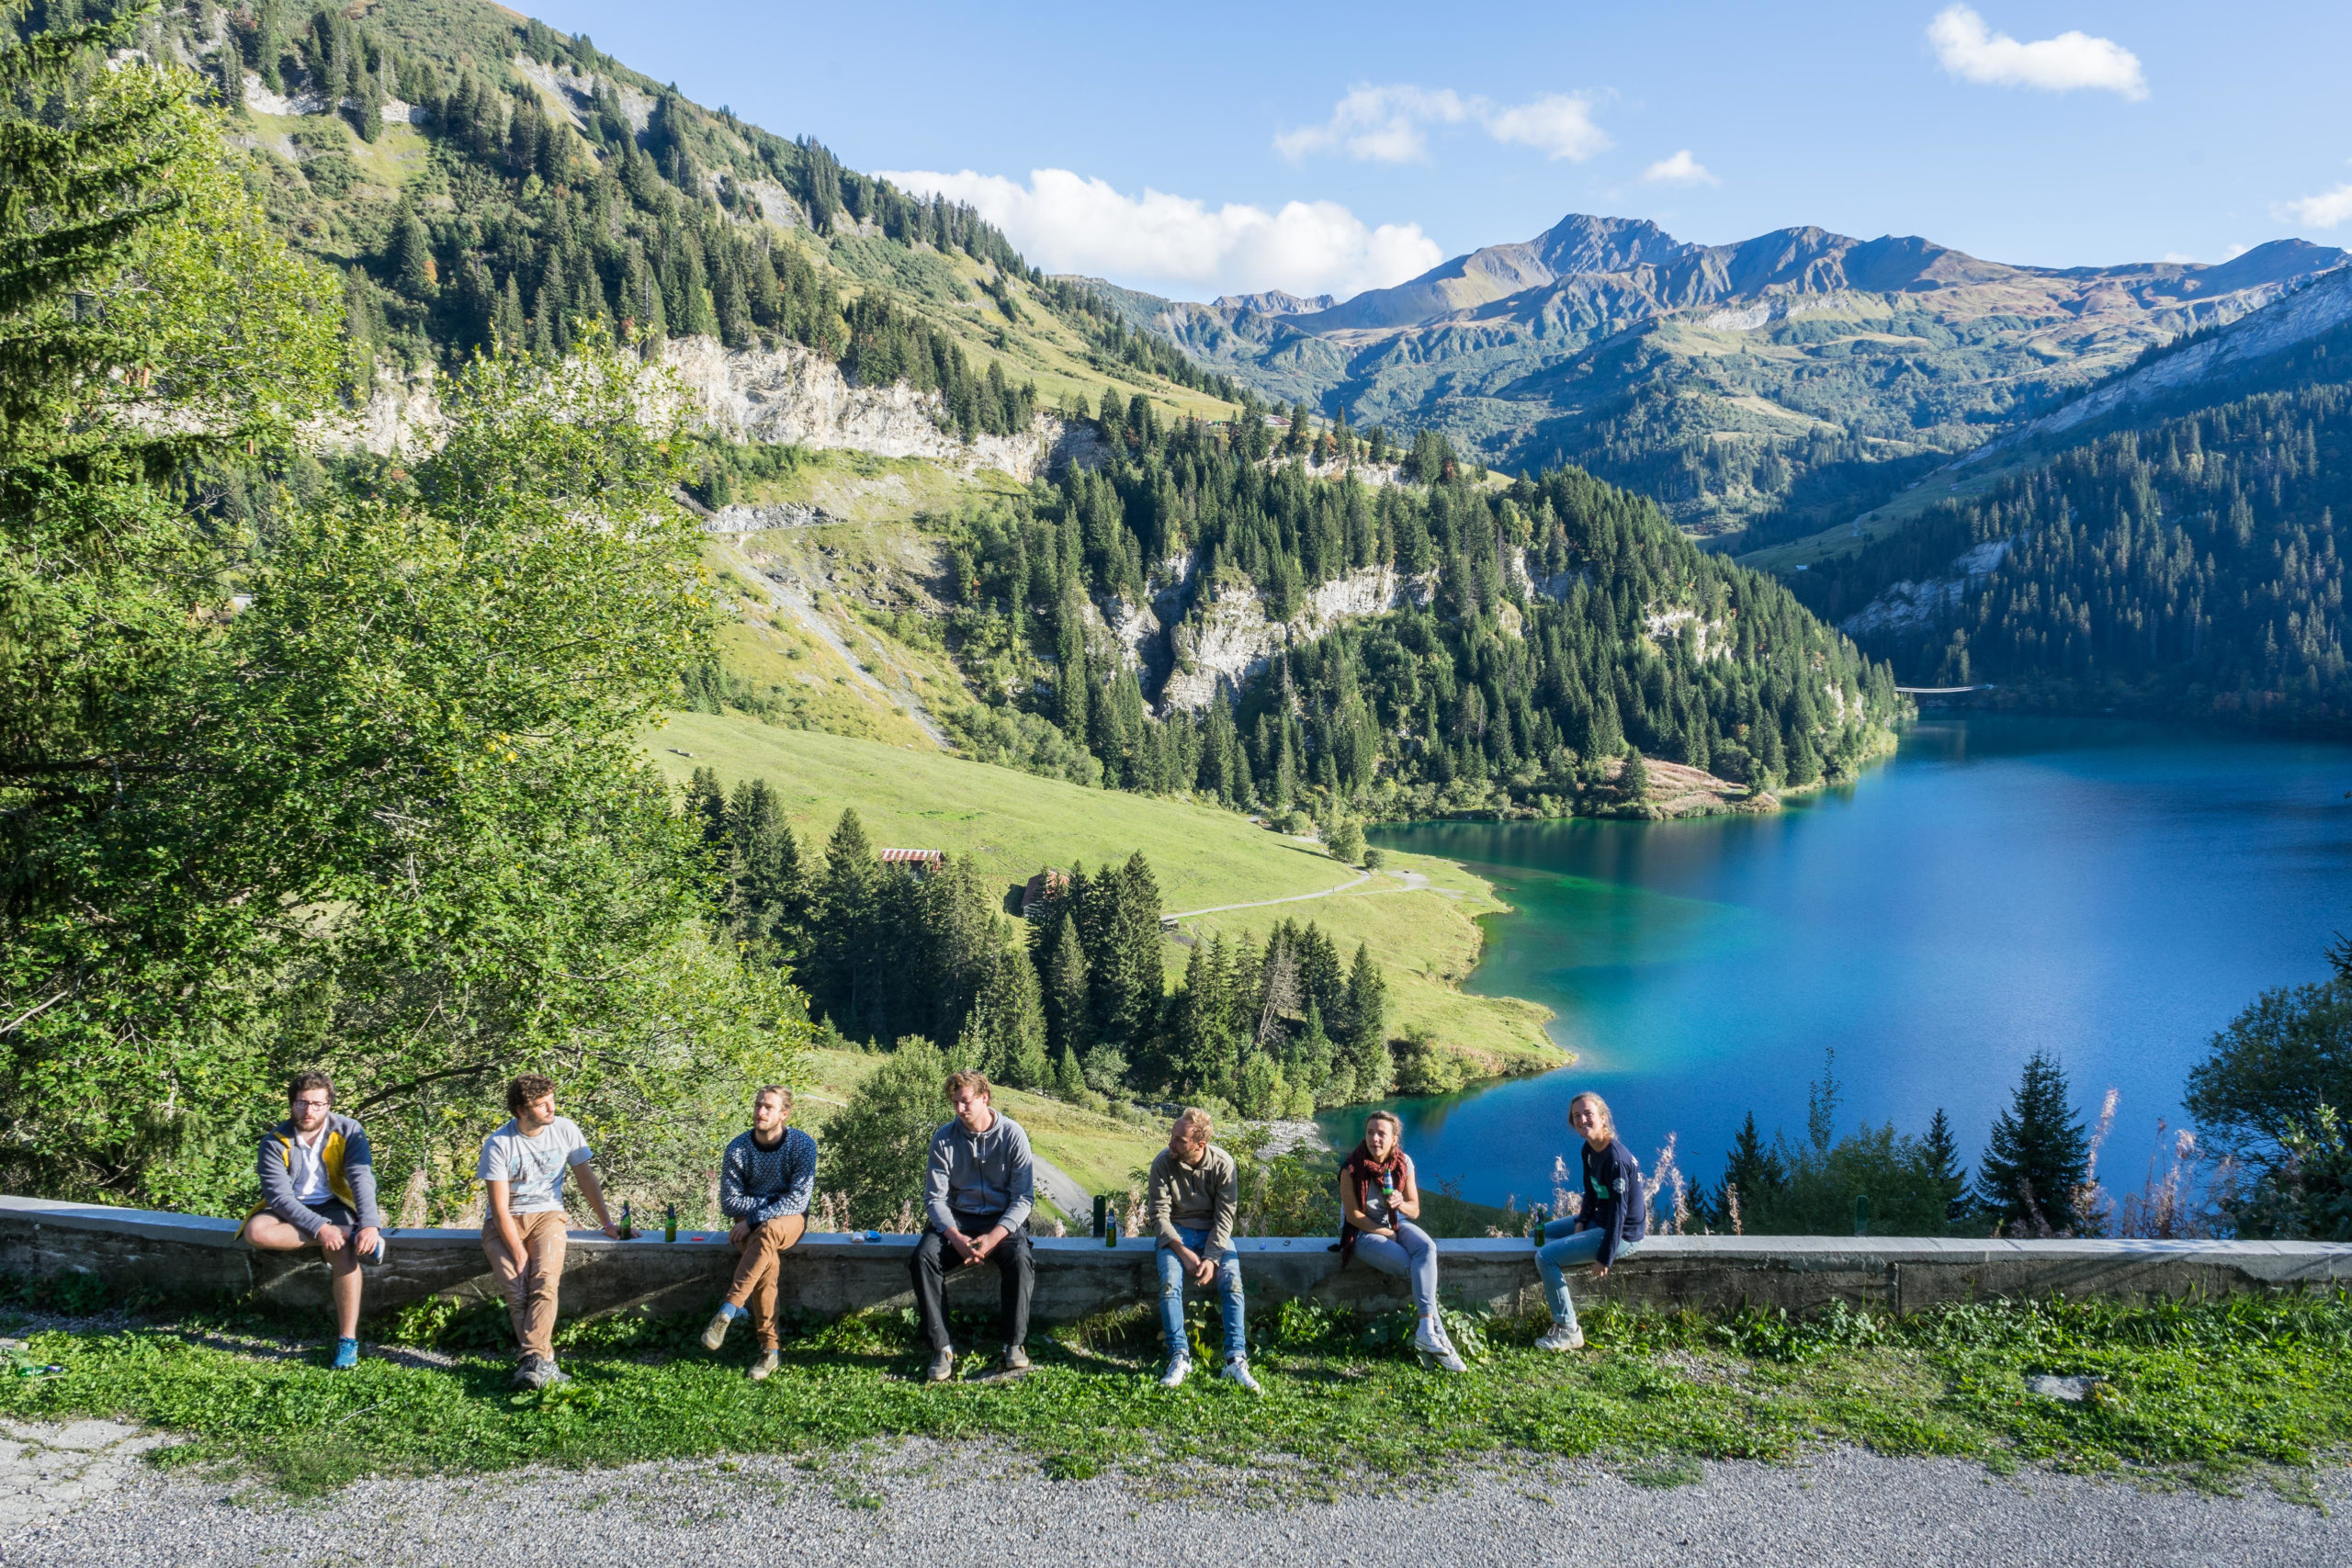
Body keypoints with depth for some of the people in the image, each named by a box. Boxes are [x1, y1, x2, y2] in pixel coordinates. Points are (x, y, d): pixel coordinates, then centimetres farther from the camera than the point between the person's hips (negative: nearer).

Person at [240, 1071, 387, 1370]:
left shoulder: (348, 1132, -9)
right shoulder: (275, 1141, -10)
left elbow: (362, 1180, -20)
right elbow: (279, 1196, -19)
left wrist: (370, 1224, -37)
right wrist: (319, 1228, -33)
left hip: (333, 1207, -1)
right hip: (291, 1212, 1)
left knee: (344, 1250, -33)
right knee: (256, 1231, -33)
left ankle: (348, 1341, -26)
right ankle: (349, 1233, -30)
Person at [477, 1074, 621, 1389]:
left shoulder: (565, 1130, -4)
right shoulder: (498, 1145, -12)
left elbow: (586, 1179, 8)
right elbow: (500, 1208, -12)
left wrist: (607, 1224, 6)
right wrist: (519, 1253, -19)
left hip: (547, 1216, 1)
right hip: (505, 1222, -1)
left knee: (545, 1282, -26)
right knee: (515, 1289, -24)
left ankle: (532, 1360, -34)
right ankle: (543, 1362, -25)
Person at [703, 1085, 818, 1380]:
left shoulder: (803, 1145, -8)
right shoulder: (738, 1149, -2)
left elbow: (797, 1199, -14)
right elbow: (730, 1202, -1)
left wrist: (755, 1218, -21)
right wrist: (767, 1203, -12)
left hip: (789, 1219, -1)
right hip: (750, 1223, 1)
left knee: (768, 1231, -38)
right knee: (768, 1261, -32)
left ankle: (727, 1312, -40)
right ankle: (769, 1350, -30)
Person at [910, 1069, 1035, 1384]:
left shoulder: (1012, 1135, -8)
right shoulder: (944, 1139, -2)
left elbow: (1024, 1198, -9)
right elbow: (935, 1198, -3)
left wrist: (993, 1238, -23)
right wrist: (956, 1237, -22)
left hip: (1003, 1218, -2)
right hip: (957, 1218, 2)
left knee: (1020, 1259, -33)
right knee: (924, 1256, -28)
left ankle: (1015, 1348, -28)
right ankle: (942, 1348, -24)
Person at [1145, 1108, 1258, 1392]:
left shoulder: (1222, 1163, -14)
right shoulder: (1162, 1163, -13)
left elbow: (1225, 1216, -12)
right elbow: (1159, 1215, -11)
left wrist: (1212, 1257, -23)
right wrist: (1184, 1253, -22)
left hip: (1214, 1233, 0)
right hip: (1176, 1232, 0)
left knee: (1232, 1281, -26)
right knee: (1169, 1283, -28)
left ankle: (1236, 1360, -24)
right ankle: (1179, 1358, -21)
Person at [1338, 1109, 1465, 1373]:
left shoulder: (1404, 1163, -6)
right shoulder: (1352, 1169, -18)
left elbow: (1414, 1211, 0)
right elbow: (1353, 1216, -13)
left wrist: (1401, 1204, -23)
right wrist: (1388, 1235, -12)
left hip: (1395, 1223, 4)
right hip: (1363, 1232, -4)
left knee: (1427, 1247, -28)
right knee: (1415, 1266, -26)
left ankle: (1426, 1331, -35)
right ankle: (1437, 1333, -20)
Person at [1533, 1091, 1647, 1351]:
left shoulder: (1616, 1159, -26)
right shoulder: (1589, 1150, 3)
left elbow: (1619, 1211, -25)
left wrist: (1604, 1258, -23)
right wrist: (1581, 1221, -2)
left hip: (1621, 1234, -10)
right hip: (1599, 1220, 10)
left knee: (1546, 1257, -18)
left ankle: (1568, 1331, -9)